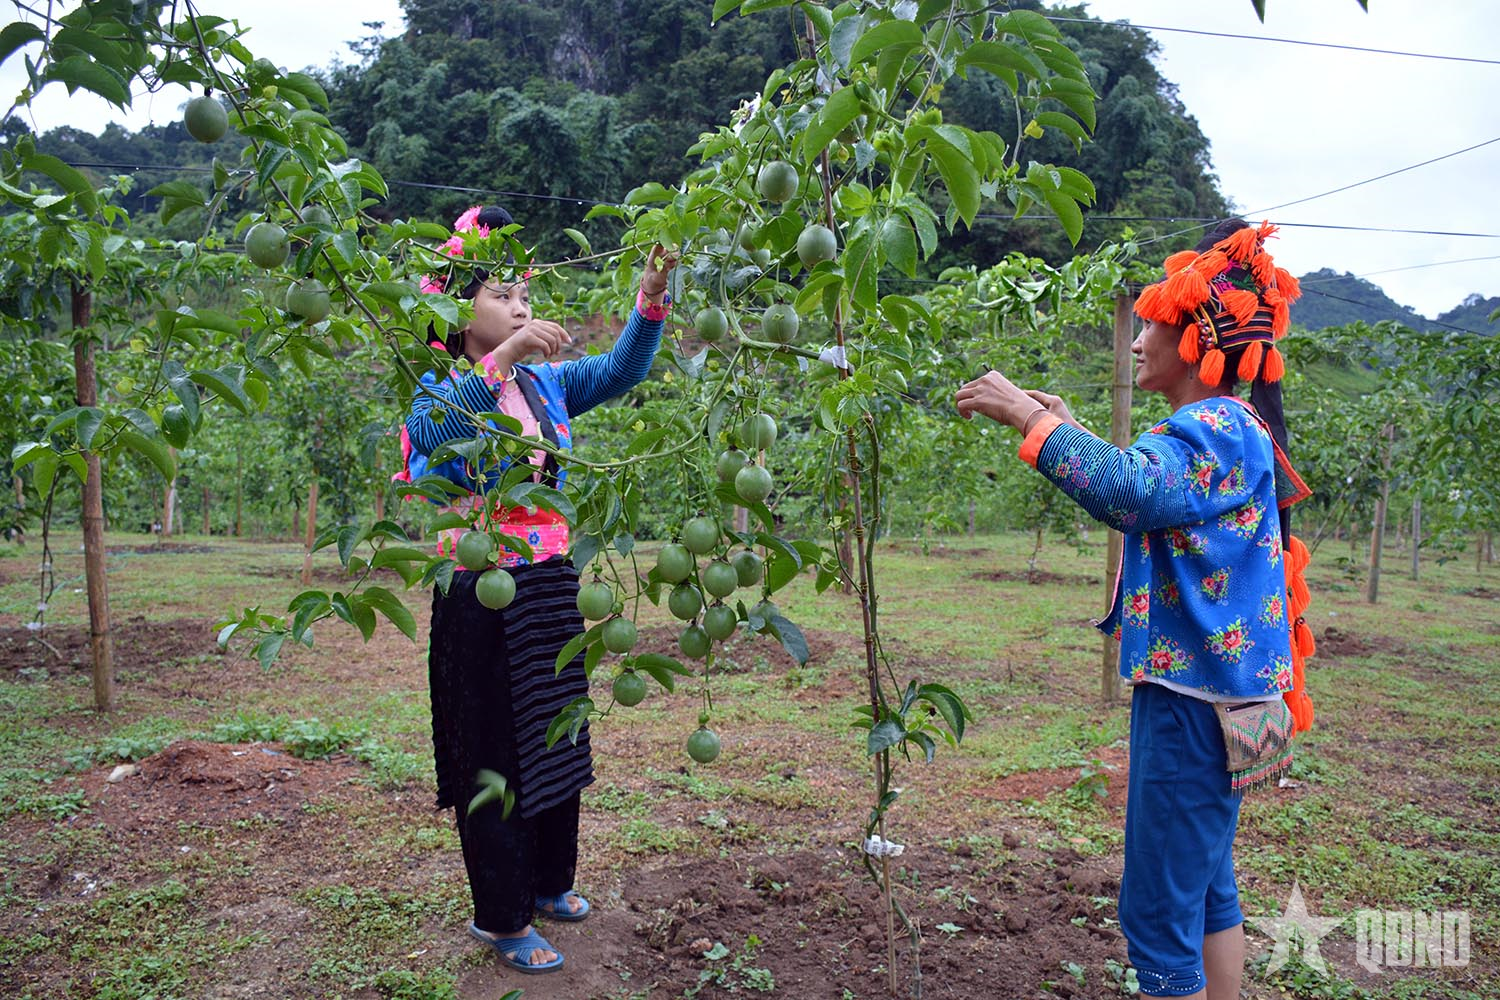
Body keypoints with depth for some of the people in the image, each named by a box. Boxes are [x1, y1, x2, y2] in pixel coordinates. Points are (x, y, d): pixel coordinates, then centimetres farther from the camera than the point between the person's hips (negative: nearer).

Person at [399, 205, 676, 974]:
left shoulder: (547, 382, 7)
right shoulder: (441, 394, -8)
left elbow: (620, 370, -6)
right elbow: (438, 430, -31)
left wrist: (650, 300, -21)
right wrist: (503, 358, -41)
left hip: (551, 583, 6)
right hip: (481, 591, -6)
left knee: (558, 741, 16)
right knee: (492, 753, 3)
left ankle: (547, 882, 35)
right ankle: (500, 918, 18)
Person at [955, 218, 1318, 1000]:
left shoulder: (1218, 429, -18)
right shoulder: (1226, 429, 15)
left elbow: (1132, 490, -38)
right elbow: (1145, 506, 28)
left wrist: (1030, 417, -29)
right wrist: (1066, 426, 22)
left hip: (1193, 702, -11)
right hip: (1212, 691, 11)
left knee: (1158, 911, -2)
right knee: (1206, 886, 21)